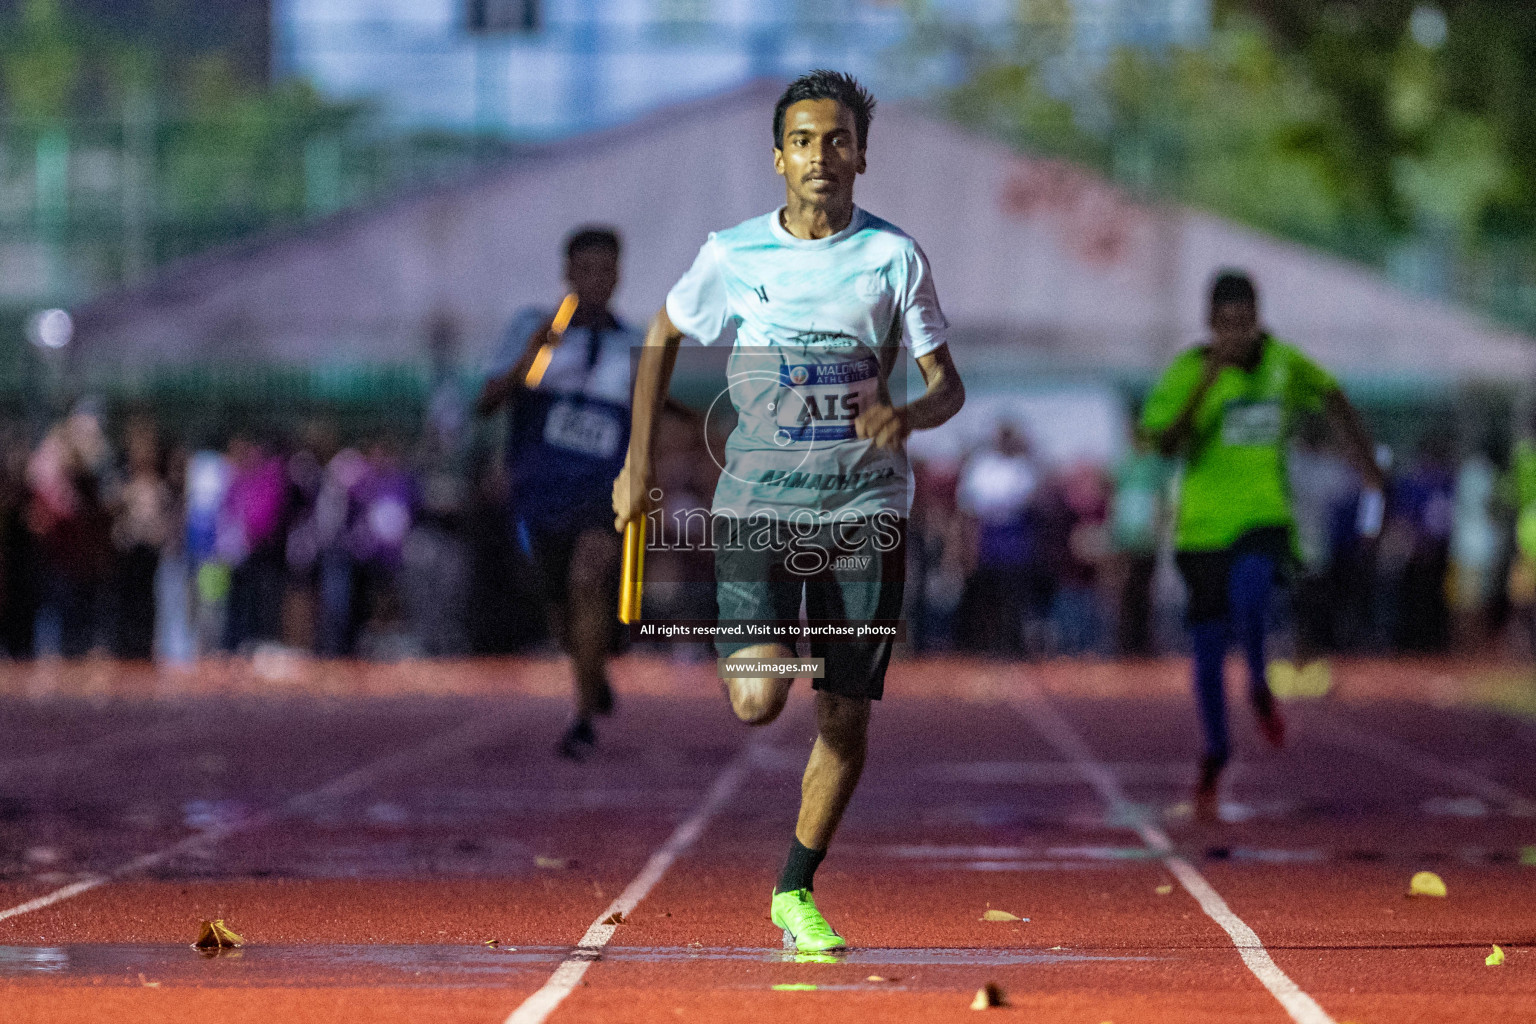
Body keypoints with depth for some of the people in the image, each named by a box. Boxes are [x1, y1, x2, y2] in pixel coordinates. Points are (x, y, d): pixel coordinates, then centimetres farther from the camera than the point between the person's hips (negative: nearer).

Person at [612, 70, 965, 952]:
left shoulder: (896, 257, 0)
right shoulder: (734, 255, 1)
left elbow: (949, 386, 2)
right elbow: (664, 336, 17)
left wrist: (909, 416, -21)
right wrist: (639, 460, 11)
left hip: (865, 511, 1)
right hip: (758, 506, -1)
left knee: (848, 716, 2)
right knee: (758, 700, -18)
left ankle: (797, 890, 22)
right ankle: (749, 653, 21)